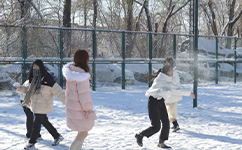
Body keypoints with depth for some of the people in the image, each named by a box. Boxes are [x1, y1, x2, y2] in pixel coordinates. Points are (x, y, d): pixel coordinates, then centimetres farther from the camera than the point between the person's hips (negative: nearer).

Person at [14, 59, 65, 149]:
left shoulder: (48, 80, -19)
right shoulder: (33, 79, 4)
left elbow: (59, 92, -19)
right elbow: (28, 89, 19)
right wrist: (21, 88, 0)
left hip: (43, 107, -8)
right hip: (35, 106, 8)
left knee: (36, 124, -1)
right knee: (45, 122, 18)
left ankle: (32, 143, 15)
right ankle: (57, 136, 34)